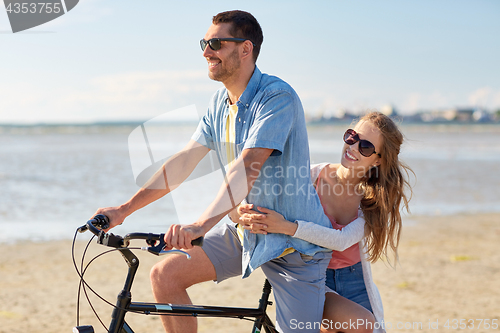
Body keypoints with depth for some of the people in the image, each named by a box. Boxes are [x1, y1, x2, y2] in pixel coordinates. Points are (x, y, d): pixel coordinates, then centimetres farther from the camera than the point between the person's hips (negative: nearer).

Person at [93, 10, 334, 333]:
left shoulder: (277, 97, -21)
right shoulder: (221, 101, 5)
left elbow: (247, 167, -33)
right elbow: (185, 161, 4)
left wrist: (199, 226, -44)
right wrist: (124, 209, -1)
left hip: (293, 240, -7)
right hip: (245, 231, 7)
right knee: (165, 275, -5)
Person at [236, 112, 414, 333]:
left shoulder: (376, 196, -9)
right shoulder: (314, 176, -12)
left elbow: (343, 240, -27)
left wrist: (288, 227, -39)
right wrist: (241, 214, -37)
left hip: (354, 283, 3)